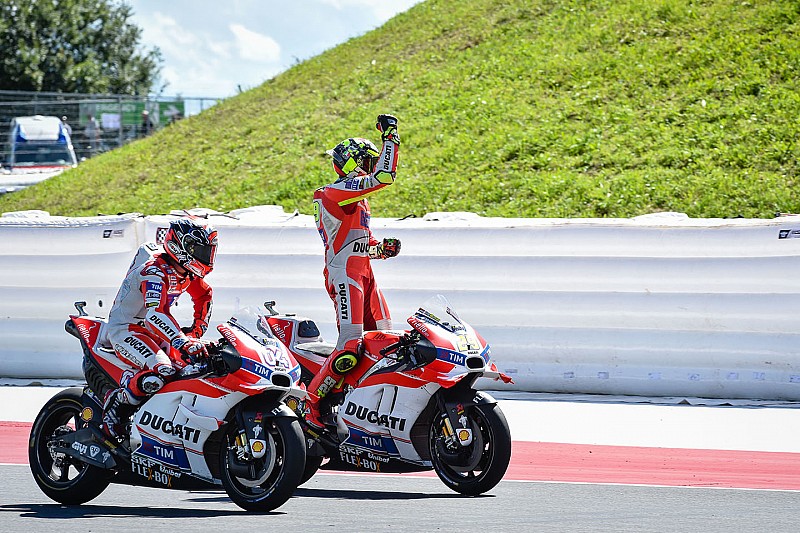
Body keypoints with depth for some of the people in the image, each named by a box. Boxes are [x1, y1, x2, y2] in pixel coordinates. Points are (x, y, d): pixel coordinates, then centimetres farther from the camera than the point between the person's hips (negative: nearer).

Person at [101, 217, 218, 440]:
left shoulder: (187, 272, 2)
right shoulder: (155, 271, -27)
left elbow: (204, 296, 21)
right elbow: (155, 315, -40)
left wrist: (196, 331, 10)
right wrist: (184, 343, -50)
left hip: (151, 328, 10)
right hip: (125, 328, -10)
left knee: (197, 362, 2)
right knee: (162, 371, -32)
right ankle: (116, 402, -14)